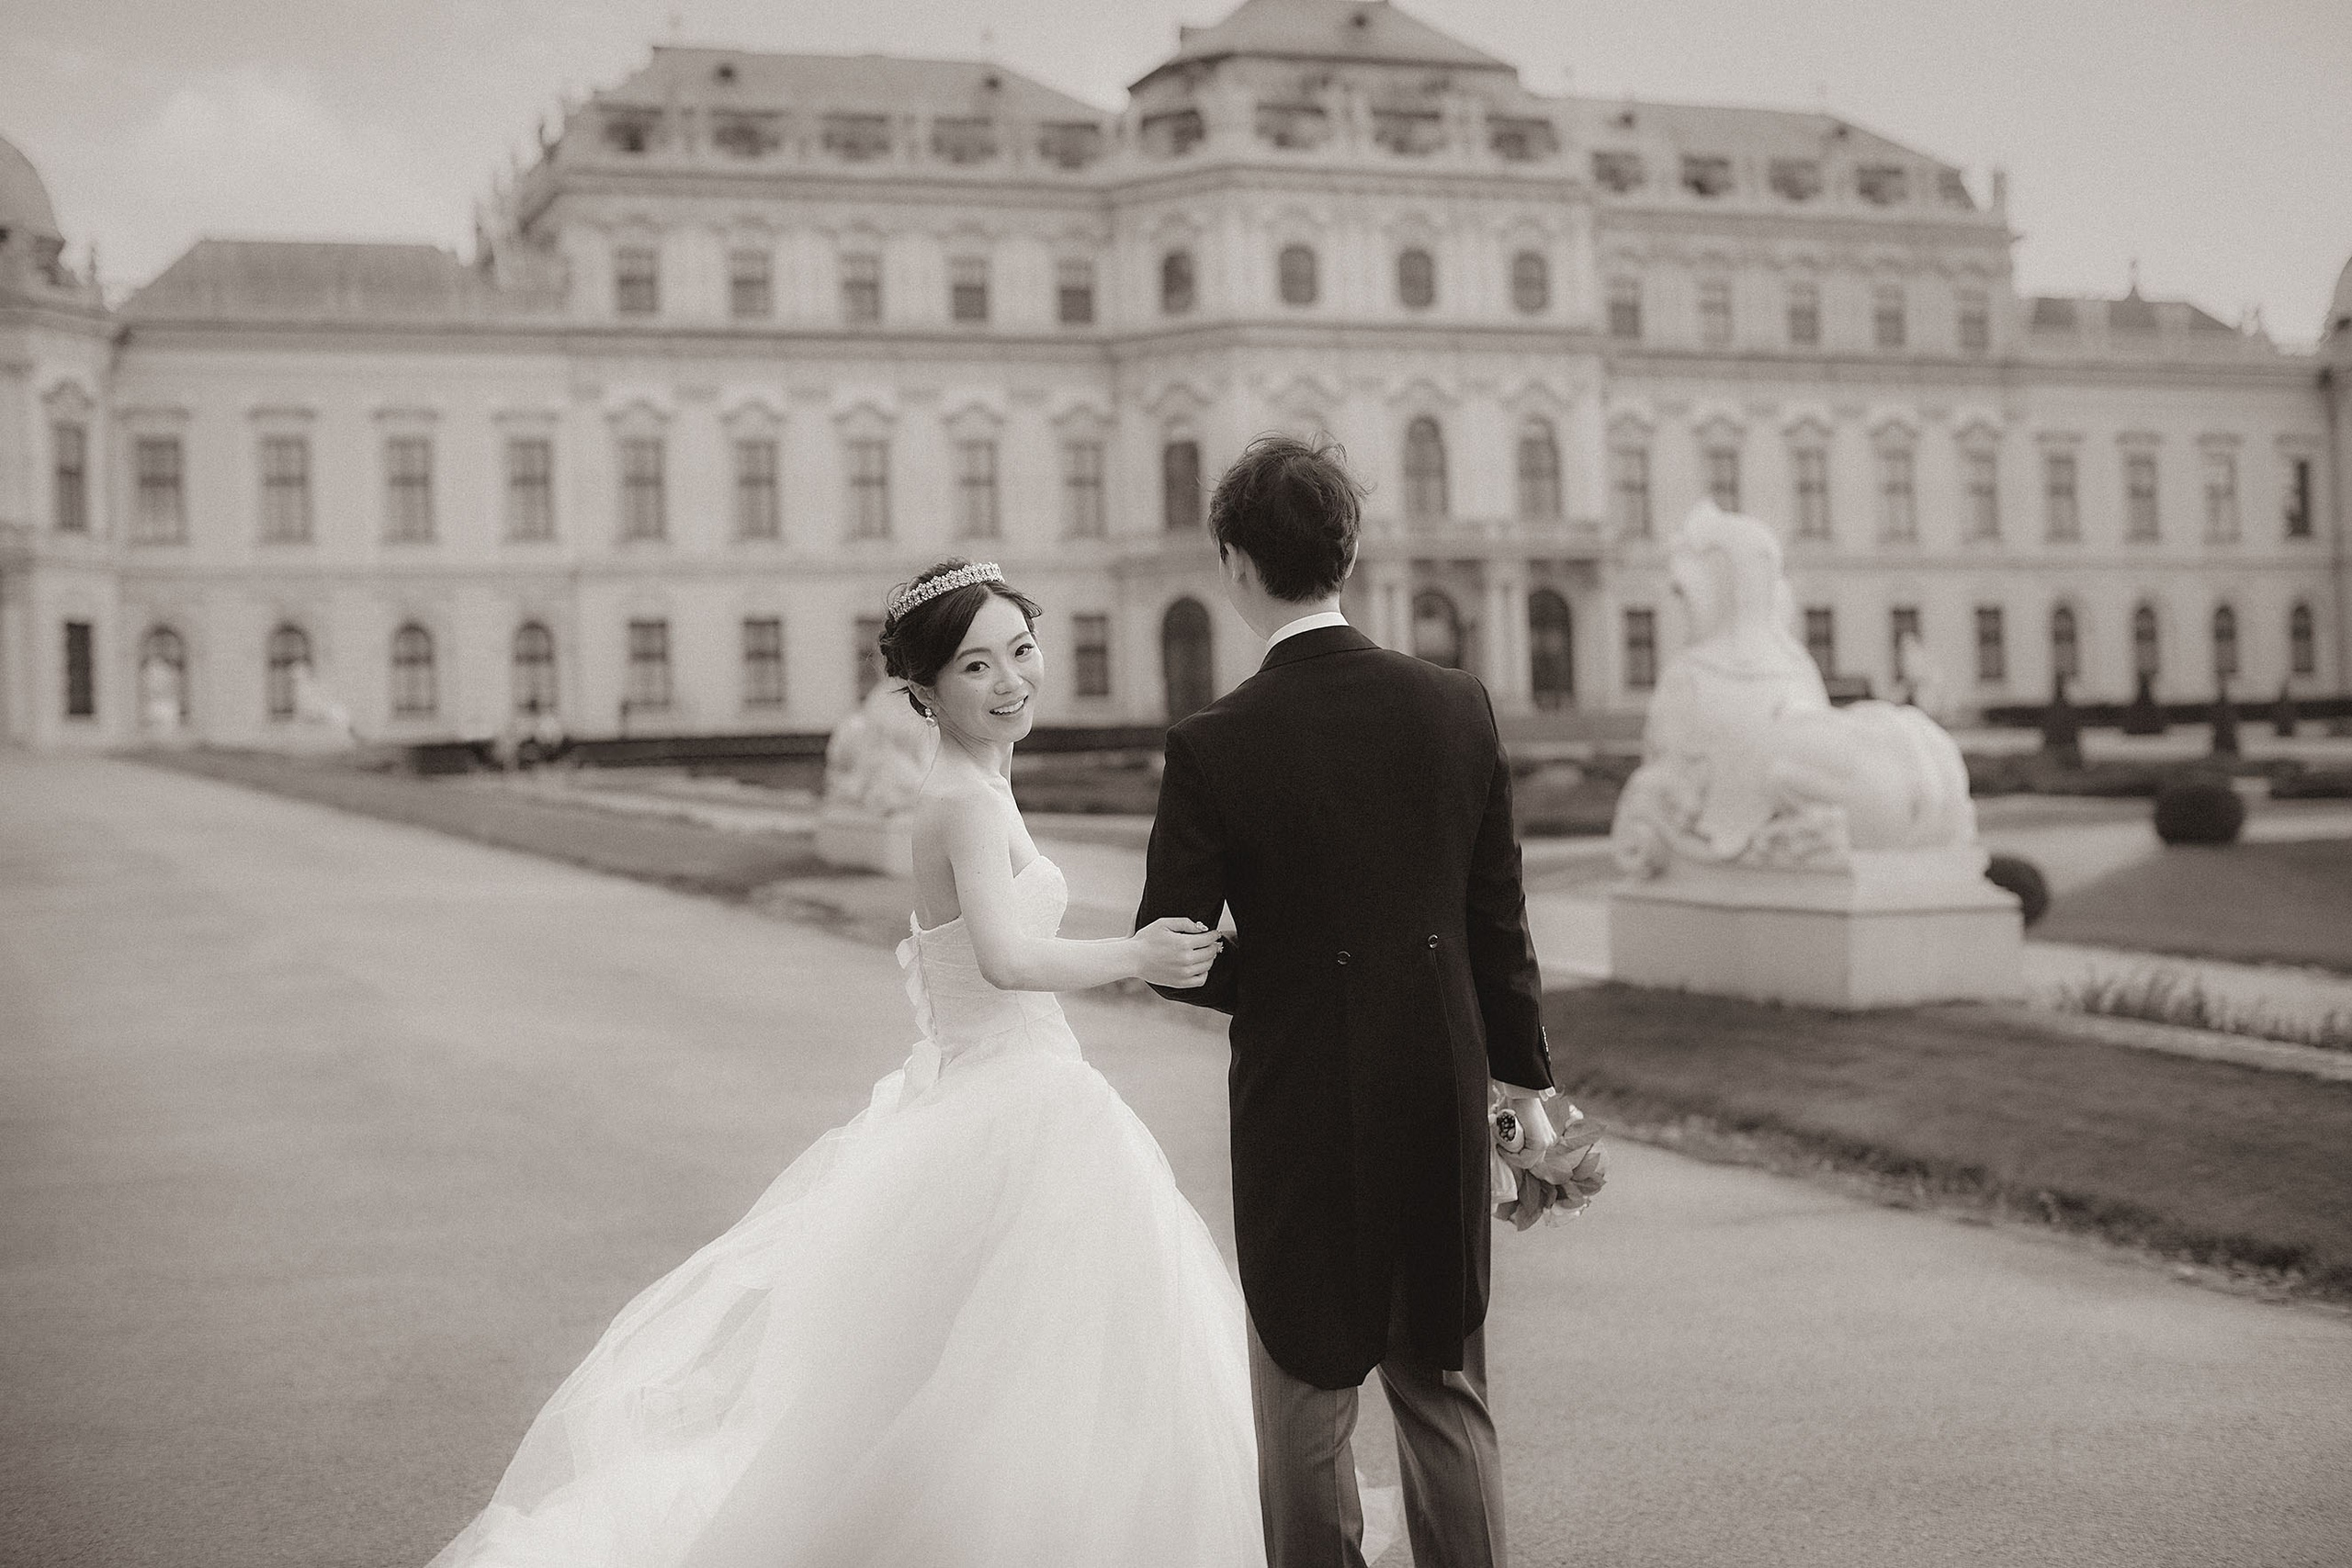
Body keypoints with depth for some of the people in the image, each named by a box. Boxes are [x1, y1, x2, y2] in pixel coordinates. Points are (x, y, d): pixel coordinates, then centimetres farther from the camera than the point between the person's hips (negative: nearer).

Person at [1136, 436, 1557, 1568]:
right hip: (1443, 1100, 4)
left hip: (1300, 1105, -3)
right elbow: (1499, 920, 2)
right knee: (1446, 1396, 17)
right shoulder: (1458, 707, -4)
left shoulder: (1214, 747, -15)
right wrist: (1522, 1076, 14)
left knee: (1304, 1412, 11)